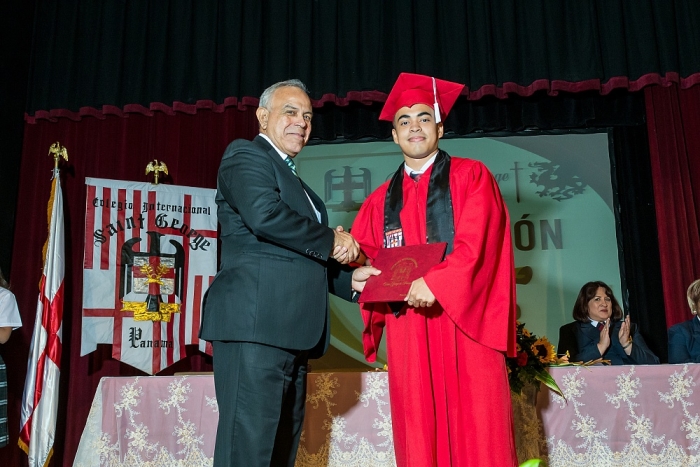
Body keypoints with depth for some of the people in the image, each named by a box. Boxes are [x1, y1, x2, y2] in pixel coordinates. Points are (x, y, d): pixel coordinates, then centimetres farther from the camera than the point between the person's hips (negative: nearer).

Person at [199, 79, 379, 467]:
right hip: (255, 327, -9)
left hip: (291, 334, 9)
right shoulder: (246, 154, 1)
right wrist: (332, 241, -7)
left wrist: (349, 279, 10)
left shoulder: (295, 182, 27)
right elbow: (265, 215, -19)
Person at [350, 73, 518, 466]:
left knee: (476, 433, -3)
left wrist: (435, 283, -21)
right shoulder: (381, 201, 18)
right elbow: (364, 257, 15)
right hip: (408, 329, 4)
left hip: (464, 322, -3)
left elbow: (476, 242, -8)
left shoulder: (471, 176, 6)